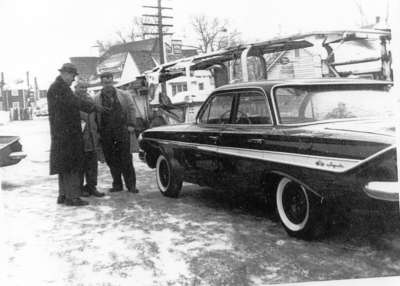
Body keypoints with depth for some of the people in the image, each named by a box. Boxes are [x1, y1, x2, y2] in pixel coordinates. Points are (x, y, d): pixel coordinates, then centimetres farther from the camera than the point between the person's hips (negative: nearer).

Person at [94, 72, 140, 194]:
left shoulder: (124, 95, 8)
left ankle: (131, 185, 3)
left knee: (126, 158, -2)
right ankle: (117, 184, 15)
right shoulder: (97, 98, 8)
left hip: (122, 130, -1)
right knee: (111, 160, 5)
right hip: (106, 133, 2)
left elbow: (131, 109, 7)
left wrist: (131, 124, -3)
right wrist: (97, 131, 2)